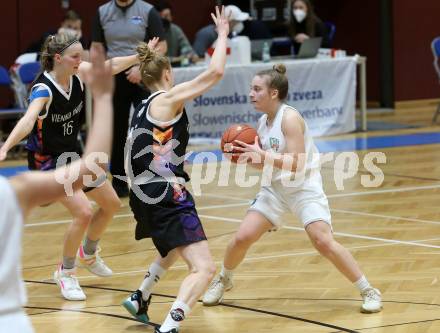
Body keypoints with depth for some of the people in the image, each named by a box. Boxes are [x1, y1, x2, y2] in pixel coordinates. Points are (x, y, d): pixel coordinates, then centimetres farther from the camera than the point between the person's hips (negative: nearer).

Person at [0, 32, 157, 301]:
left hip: (73, 153, 8)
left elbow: (110, 66, 9)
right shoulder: (43, 89, -30)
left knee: (111, 204, 17)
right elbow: (28, 120, -47)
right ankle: (65, 272, -1)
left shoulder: (79, 74, -10)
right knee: (83, 213, -22)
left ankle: (89, 253, 42)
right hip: (48, 160, -8)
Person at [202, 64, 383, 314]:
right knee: (242, 237, -1)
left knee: (323, 241, -20)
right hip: (275, 188, 7)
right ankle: (223, 281, 26)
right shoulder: (263, 122, 5)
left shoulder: (290, 118, -18)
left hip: (305, 188, -7)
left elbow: (297, 164, -25)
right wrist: (248, 157, -3)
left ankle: (368, 291, -7)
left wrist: (262, 155, -29)